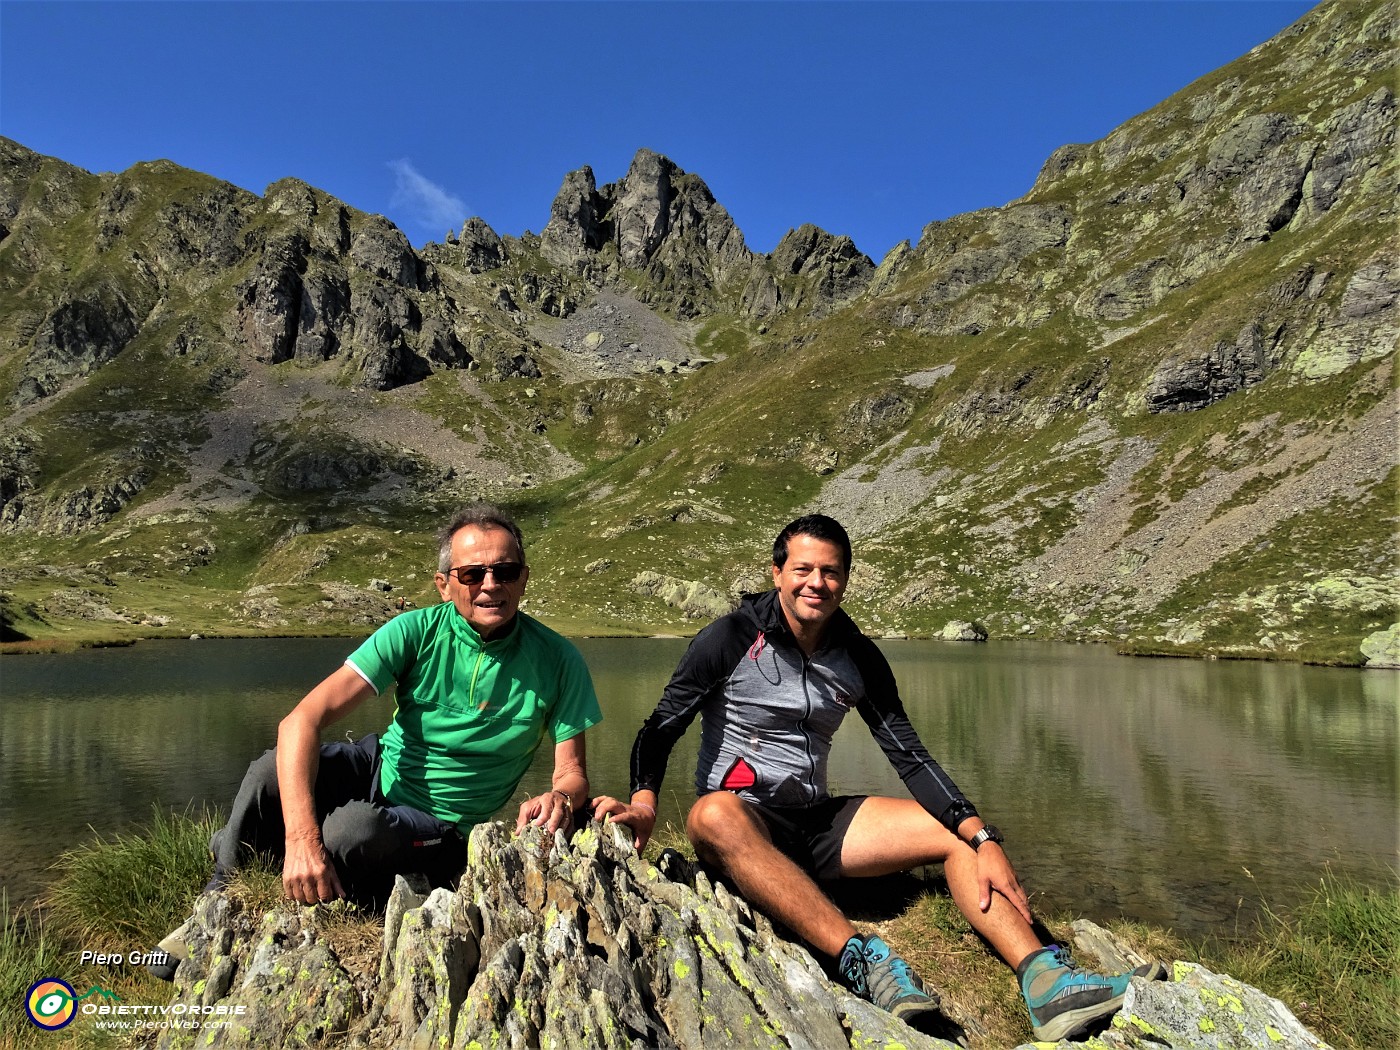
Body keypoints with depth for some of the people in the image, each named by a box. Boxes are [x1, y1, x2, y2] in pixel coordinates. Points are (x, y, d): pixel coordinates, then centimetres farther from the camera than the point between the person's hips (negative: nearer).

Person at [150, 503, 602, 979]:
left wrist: (561, 797, -37)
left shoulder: (556, 661, -17)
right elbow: (301, 721, -25)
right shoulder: (418, 632, -17)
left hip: (442, 828, -1)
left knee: (353, 829, -33)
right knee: (272, 773, -28)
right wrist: (301, 837, -39)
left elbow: (573, 773, -11)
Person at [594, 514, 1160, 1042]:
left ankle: (1047, 981, -25)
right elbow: (661, 727, -10)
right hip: (740, 816, -5)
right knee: (714, 815, -40)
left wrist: (984, 838, -12)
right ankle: (862, 959, -46)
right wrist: (644, 801, -31)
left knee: (959, 834, -9)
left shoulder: (858, 657, 4)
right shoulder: (733, 638, -8)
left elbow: (910, 756, 1)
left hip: (817, 822, 5)